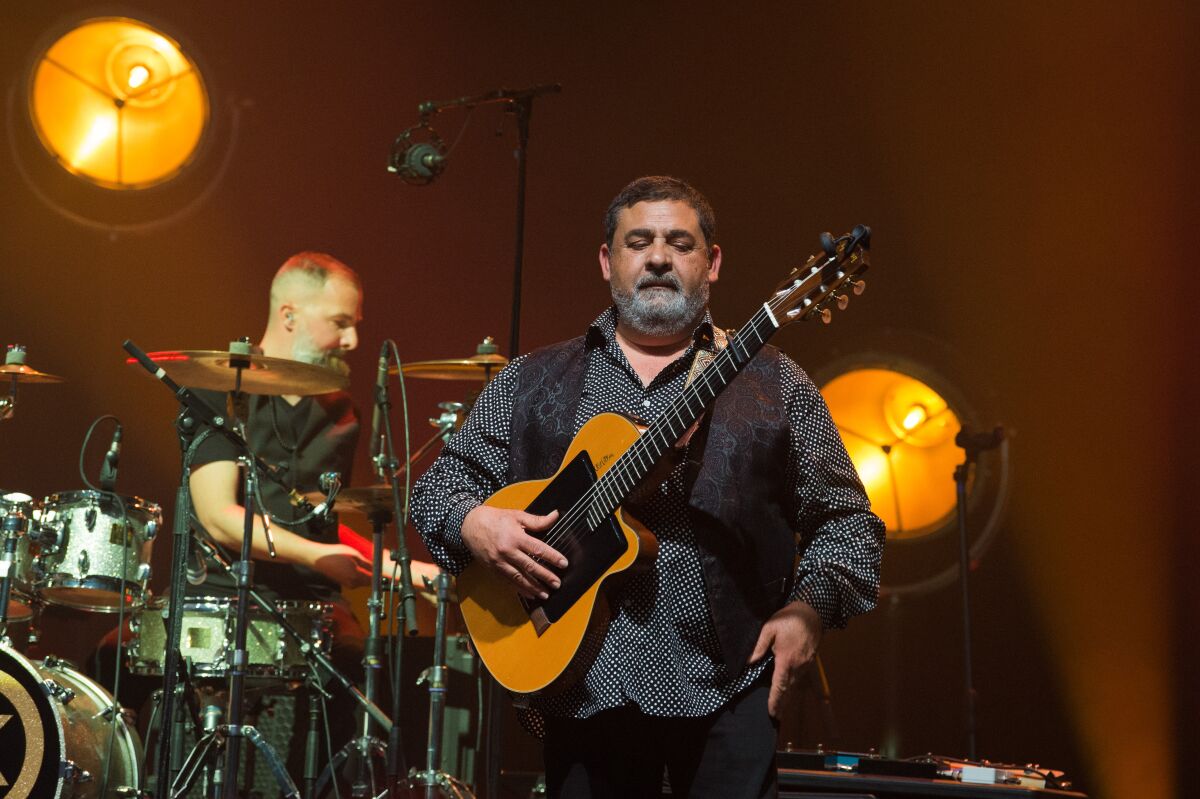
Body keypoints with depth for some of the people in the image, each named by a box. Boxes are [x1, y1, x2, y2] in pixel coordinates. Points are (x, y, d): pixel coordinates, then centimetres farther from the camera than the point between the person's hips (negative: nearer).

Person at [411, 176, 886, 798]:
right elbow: (438, 483, 13)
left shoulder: (772, 384, 8)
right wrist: (472, 523, -8)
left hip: (727, 684, -1)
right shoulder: (531, 382, 12)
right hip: (580, 685, 2)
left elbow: (846, 522, 8)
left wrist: (810, 607, -8)